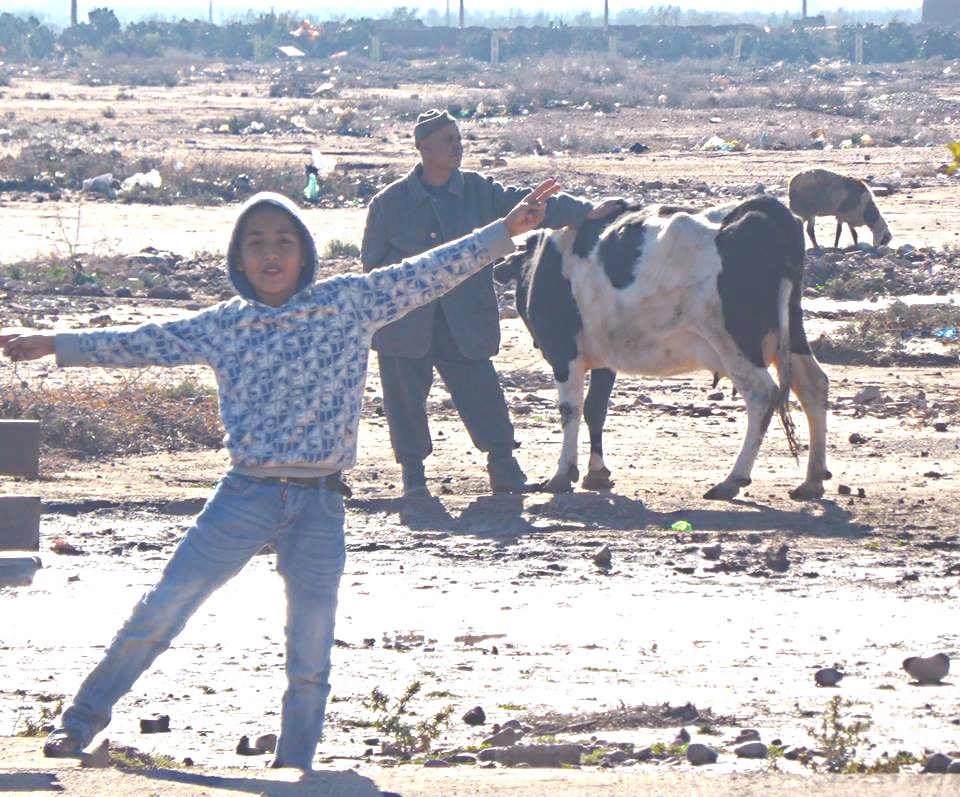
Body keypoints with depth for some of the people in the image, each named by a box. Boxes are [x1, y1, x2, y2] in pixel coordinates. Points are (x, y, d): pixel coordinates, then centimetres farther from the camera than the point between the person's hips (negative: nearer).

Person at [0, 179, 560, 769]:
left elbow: (428, 275, 1)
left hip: (321, 505, 0)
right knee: (160, 613, -1)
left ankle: (294, 774, 16)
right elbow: (145, 343, 12)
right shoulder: (223, 326, 5)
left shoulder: (350, 302, 1)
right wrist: (53, 345, 14)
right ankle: (82, 723, 13)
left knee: (311, 663, 2)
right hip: (245, 497, 0)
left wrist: (506, 232, -4)